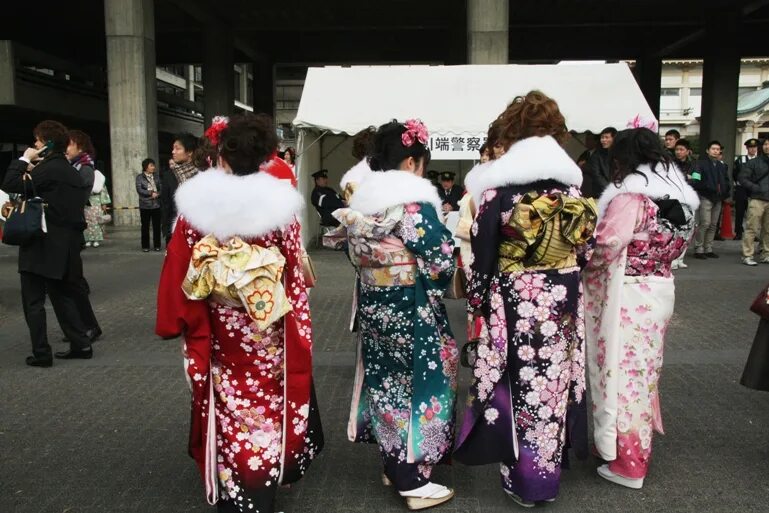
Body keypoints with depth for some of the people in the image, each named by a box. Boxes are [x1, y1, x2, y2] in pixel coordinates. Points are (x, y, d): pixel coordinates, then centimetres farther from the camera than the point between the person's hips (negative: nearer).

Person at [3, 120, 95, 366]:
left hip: (42, 244, -8)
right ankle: (81, 344, 15)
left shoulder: (48, 168, -15)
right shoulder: (71, 172, 12)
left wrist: (23, 159, -8)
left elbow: (10, 185, -18)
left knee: (33, 300, 1)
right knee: (62, 296, 16)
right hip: (65, 245, 8)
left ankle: (41, 353, 4)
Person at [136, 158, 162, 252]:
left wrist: (157, 194, -14)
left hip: (156, 205, 2)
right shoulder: (140, 177, 1)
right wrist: (151, 193, -16)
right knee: (145, 226, 3)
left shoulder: (156, 176, 10)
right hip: (145, 205, -2)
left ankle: (157, 245, 12)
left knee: (157, 226, 3)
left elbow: (161, 188, 6)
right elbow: (139, 189, -8)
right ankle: (145, 246, 11)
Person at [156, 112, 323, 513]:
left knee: (229, 406, 14)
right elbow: (295, 272, -6)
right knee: (266, 405, 17)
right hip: (268, 329, 0)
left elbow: (179, 272, -6)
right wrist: (296, 327, 4)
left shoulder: (197, 202, -9)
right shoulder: (281, 202, -10)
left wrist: (182, 322, 6)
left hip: (220, 330, 0)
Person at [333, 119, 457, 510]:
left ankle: (393, 465, 31)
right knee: (414, 385, 3)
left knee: (386, 383, 17)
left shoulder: (359, 202, 6)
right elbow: (442, 260, -17)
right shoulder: (414, 203, -17)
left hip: (374, 308, 7)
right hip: (412, 312, -7)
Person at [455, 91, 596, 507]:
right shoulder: (572, 182, 2)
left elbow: (482, 249, -8)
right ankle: (549, 473, 29)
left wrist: (476, 299, 2)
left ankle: (522, 477, 20)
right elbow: (584, 246, 8)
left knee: (518, 381, 7)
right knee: (554, 378, 14)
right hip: (563, 299, 4)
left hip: (515, 301, -4)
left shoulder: (497, 185, -10)